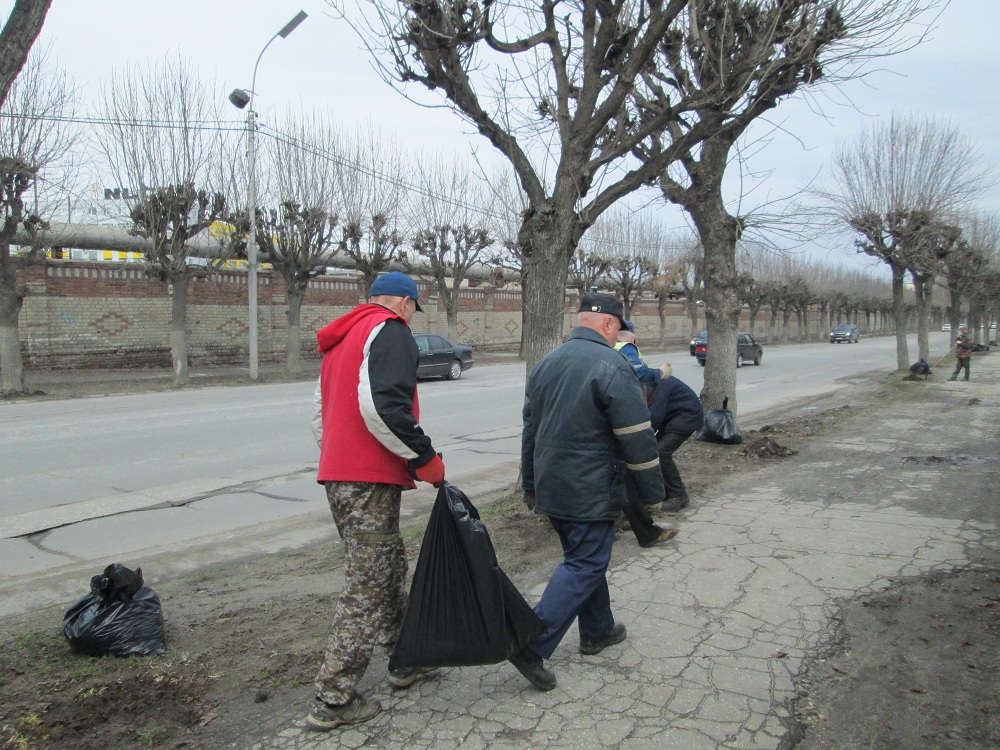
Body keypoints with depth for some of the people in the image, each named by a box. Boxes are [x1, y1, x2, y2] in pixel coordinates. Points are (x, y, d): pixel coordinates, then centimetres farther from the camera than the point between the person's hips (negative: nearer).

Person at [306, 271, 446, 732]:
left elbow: (321, 413, 24)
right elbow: (382, 405, -25)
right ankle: (332, 701, 6)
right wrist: (425, 458, -16)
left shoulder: (342, 338, 21)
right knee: (366, 588, -2)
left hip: (338, 475, 10)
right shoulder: (391, 331, -8)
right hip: (370, 481, -10)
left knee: (389, 568, 21)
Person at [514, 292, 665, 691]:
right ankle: (531, 646, -6)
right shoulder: (611, 366, -16)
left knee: (584, 557, 21)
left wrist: (531, 485, 25)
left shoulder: (545, 364, 9)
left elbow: (530, 429, 16)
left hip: (551, 489, 8)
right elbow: (637, 437, -16)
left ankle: (598, 630, 34)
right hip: (590, 493, -8)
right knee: (585, 566, 0)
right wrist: (652, 490, -5)